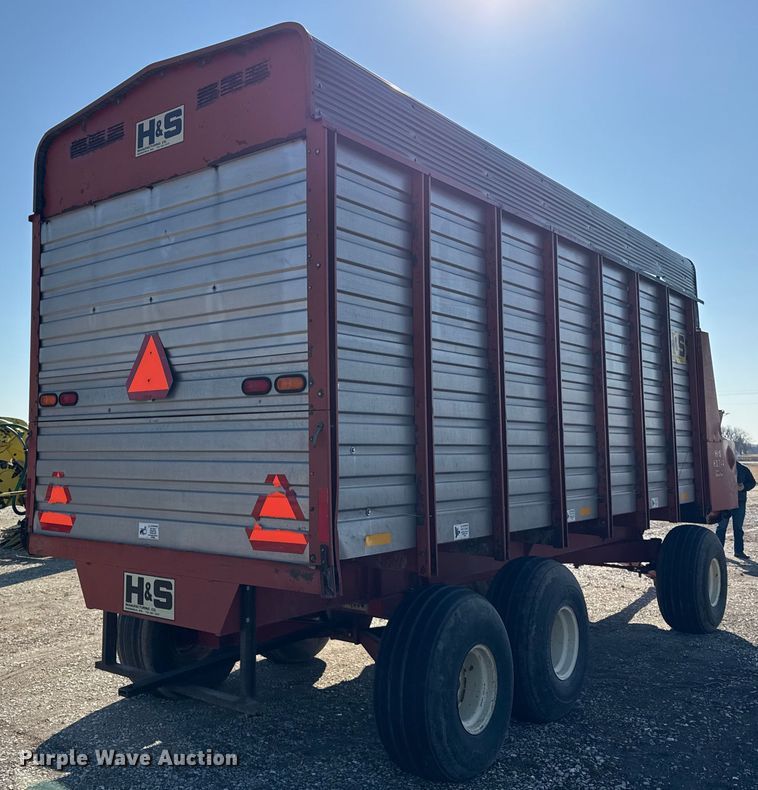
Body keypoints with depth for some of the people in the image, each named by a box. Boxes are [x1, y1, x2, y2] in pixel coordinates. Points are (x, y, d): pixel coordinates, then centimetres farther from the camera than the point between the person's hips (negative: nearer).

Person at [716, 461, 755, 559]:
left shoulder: (743, 469, 2)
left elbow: (752, 482, 8)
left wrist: (744, 487, -12)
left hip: (739, 502, 2)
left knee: (738, 528, 9)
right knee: (721, 527, 3)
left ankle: (739, 551, 18)